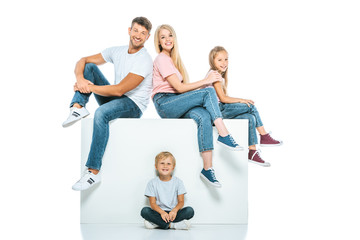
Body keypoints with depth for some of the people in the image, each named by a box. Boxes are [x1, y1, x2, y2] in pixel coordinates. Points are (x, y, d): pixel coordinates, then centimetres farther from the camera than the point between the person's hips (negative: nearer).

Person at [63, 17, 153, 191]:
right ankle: (78, 108, -18)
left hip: (134, 106, -7)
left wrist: (88, 87, -17)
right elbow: (82, 61, 7)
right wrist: (80, 78, -16)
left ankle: (94, 172, -35)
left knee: (101, 113, -39)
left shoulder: (144, 61, -17)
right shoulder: (117, 52, 5)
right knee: (89, 67, -2)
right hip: (114, 99, 7)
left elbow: (119, 90, -24)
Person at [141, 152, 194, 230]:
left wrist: (175, 210, -23)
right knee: (144, 211, -27)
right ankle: (171, 225, -32)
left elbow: (181, 202, 0)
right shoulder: (152, 183, 1)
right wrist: (162, 212, -25)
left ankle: (156, 223, -30)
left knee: (190, 210, -25)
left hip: (173, 213, 1)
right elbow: (152, 203, -5)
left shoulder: (178, 182, 3)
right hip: (159, 212, -1)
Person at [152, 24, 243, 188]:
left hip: (176, 104, 7)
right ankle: (224, 135, -25)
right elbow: (180, 87, -13)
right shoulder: (161, 59, -5)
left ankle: (208, 169, -33)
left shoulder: (173, 58, 23)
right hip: (164, 103, -7)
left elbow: (182, 88, 16)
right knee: (208, 92, -23)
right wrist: (206, 81, -10)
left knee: (203, 117, -26)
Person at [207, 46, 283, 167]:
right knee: (251, 107, -17)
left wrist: (239, 101, 2)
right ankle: (264, 136, -10)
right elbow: (222, 98, -16)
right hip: (218, 109, -9)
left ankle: (252, 152, -8)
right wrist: (241, 100, -10)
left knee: (250, 118, -6)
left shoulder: (221, 75, 22)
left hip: (222, 109, 9)